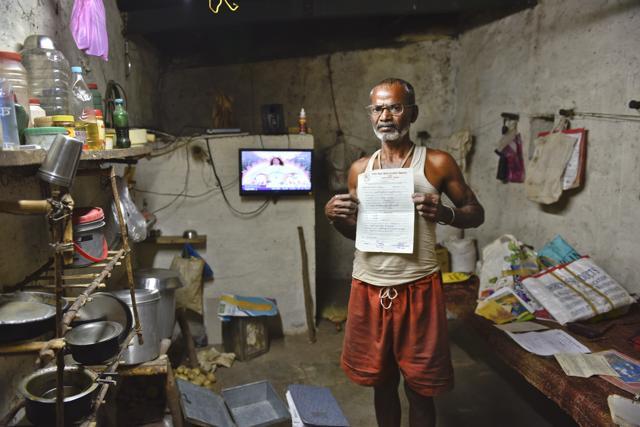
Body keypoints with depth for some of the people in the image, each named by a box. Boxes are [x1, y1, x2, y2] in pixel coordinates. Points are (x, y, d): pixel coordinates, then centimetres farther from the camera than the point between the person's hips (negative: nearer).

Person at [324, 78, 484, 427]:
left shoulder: (437, 163, -4)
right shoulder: (360, 169, 6)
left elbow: (476, 213, 3)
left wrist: (444, 212, -17)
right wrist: (335, 217, -8)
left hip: (417, 289, -3)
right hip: (368, 289, 3)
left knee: (419, 388, 10)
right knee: (382, 381, 18)